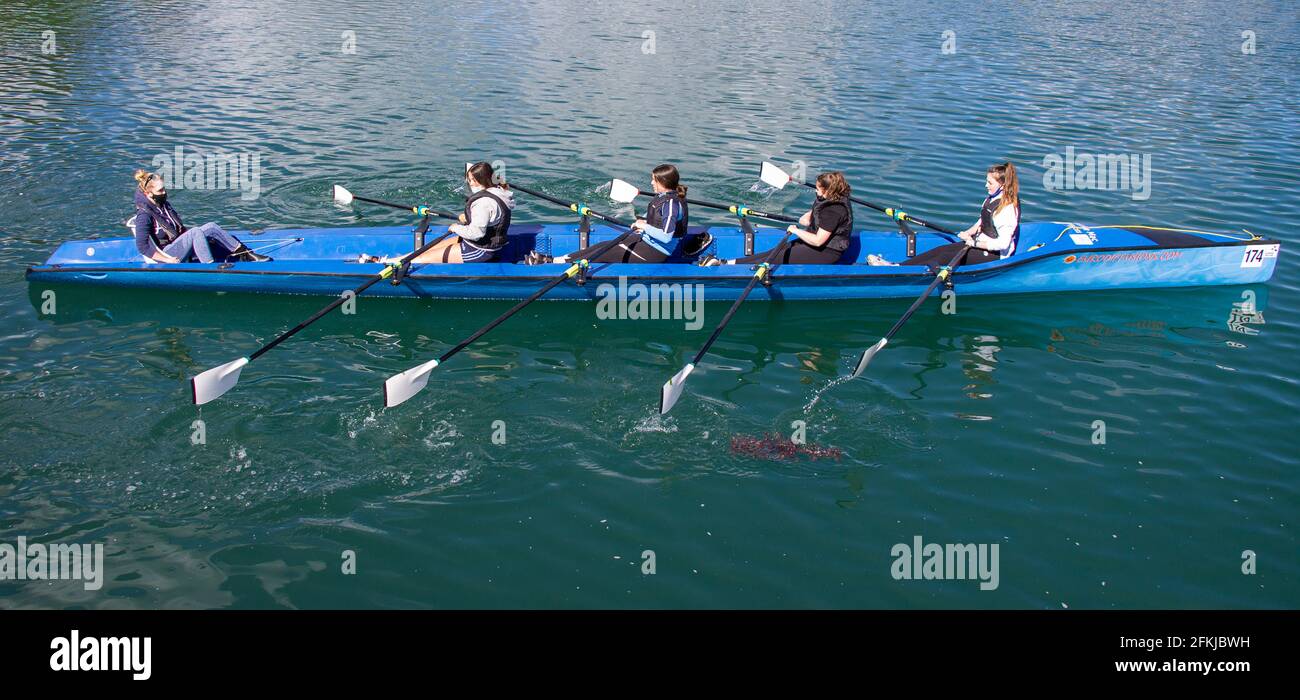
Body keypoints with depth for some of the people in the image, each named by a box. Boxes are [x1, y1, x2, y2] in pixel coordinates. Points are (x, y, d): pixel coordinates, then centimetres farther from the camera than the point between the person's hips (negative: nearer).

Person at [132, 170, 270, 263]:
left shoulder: (164, 204, 12)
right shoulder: (144, 215, -16)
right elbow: (142, 247, -21)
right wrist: (168, 260, -22)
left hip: (177, 244, 9)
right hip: (165, 253, -9)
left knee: (210, 227, -8)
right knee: (195, 232, -29)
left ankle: (246, 254, -13)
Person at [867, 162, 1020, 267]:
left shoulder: (1009, 208, -22)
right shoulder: (992, 198, 9)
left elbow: (1003, 243, -26)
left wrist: (975, 243, -20)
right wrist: (970, 232, 5)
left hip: (995, 255, -9)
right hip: (981, 243, 9)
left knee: (947, 257, -20)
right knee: (942, 250, -7)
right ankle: (897, 266, -16)